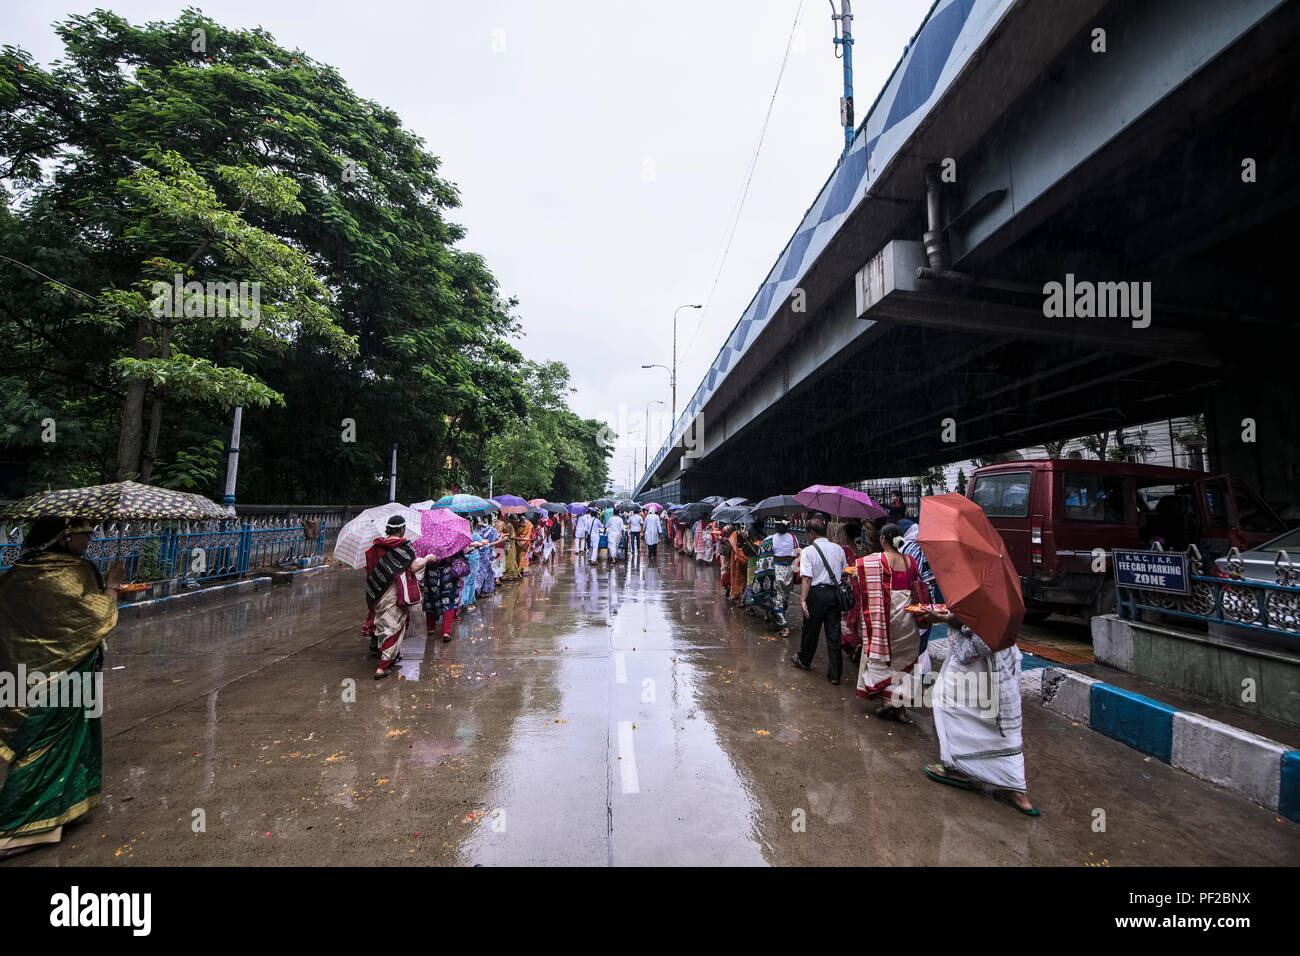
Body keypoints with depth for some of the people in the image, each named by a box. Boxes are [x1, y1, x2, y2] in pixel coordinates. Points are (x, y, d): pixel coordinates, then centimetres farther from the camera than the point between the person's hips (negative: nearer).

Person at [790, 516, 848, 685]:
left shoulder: (808, 551, -12)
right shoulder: (838, 549, 4)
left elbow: (807, 578, -19)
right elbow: (843, 572, 10)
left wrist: (802, 599, -21)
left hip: (817, 593, -4)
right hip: (835, 593, 4)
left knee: (811, 629, 15)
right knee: (834, 632, 8)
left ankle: (804, 660, 36)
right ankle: (835, 674, 11)